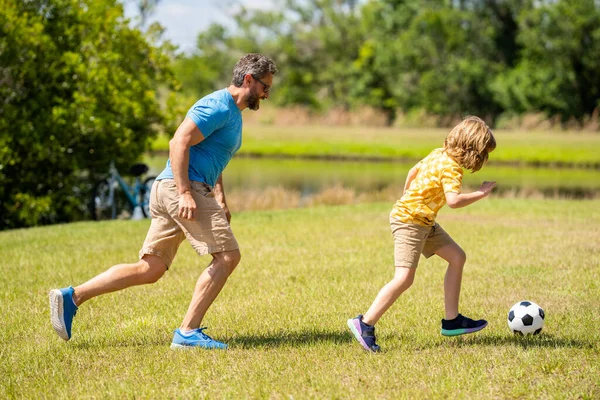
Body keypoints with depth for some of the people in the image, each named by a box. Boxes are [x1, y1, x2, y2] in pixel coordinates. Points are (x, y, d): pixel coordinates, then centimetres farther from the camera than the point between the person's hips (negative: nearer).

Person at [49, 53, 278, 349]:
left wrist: (220, 199, 23)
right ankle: (187, 333, -14)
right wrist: (185, 193, -26)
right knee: (228, 256, -12)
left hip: (166, 192, 10)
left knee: (149, 270, 7)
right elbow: (179, 142, -19)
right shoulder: (218, 107, -9)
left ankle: (72, 297, 6)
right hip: (179, 187, -10)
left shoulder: (233, 113, 24)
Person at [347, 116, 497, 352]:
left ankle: (451, 321, 16)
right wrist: (481, 194, -21)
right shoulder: (451, 166, -20)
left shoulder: (439, 154, 8)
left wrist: (407, 198, 34)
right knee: (404, 278, -18)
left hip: (424, 221, 11)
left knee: (457, 257, 12)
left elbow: (413, 171, 22)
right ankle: (365, 324, -11)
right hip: (409, 220, -11)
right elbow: (454, 200, -34)